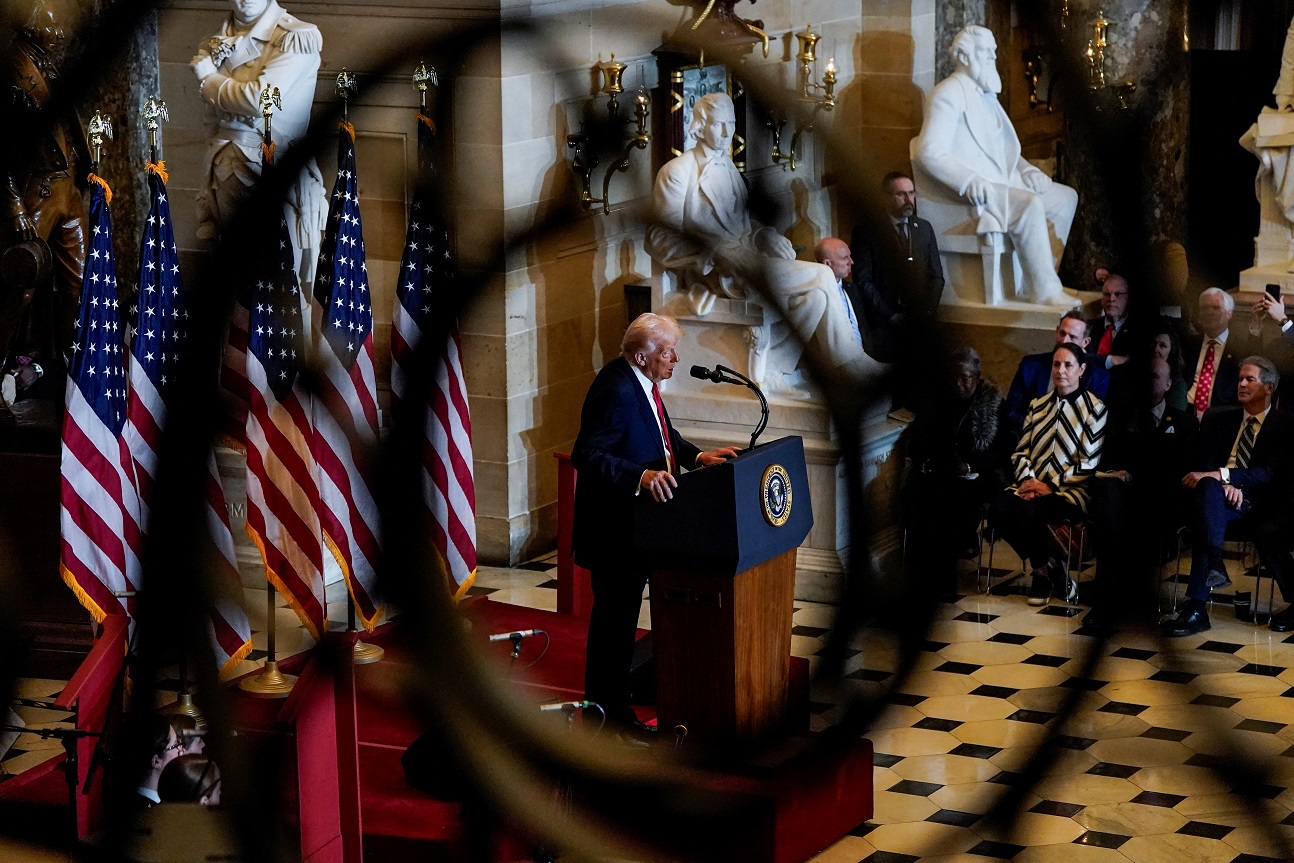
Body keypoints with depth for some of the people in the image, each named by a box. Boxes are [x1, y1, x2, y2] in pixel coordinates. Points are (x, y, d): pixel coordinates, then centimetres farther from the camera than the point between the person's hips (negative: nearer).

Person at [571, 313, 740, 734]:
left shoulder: (642, 382, 6)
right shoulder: (615, 390, -26)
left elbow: (663, 434, 17)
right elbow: (587, 456, -29)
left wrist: (697, 456, 0)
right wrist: (642, 476, -38)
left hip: (634, 520, 10)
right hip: (612, 524, -10)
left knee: (624, 609, 23)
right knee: (614, 612, 0)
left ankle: (616, 688, 38)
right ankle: (608, 711, 10)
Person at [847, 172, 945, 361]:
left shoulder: (924, 228, 14)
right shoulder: (867, 232, -1)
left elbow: (936, 275, 15)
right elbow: (863, 281, -5)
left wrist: (927, 313, 1)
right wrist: (890, 316, -10)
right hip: (884, 327, -4)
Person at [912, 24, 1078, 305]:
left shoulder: (987, 95, 21)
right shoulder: (948, 94, -9)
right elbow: (929, 152, -20)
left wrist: (1027, 170, 7)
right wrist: (970, 181, -32)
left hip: (1002, 183, 10)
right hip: (971, 193, -10)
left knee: (1066, 197, 7)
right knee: (1030, 205, -32)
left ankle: (1037, 280, 4)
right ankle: (1046, 291, -28)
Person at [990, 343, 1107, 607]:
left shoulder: (1094, 408, 0)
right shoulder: (1038, 405, 17)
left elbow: (1089, 464, -6)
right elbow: (1020, 451, 14)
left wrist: (1051, 486, -13)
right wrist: (1027, 480, -7)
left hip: (1070, 490, -5)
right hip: (1032, 486, 5)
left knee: (1030, 511, -35)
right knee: (999, 509, -26)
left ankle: (1045, 568, -5)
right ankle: (1043, 565, -3)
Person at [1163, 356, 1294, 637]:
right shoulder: (1219, 418, 23)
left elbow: (1270, 474, -6)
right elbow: (1204, 463, 14)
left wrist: (1219, 475, -19)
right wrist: (1225, 483, -10)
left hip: (1256, 502, -3)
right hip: (1217, 495, 3)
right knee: (1208, 487, -37)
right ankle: (1214, 567, -53)